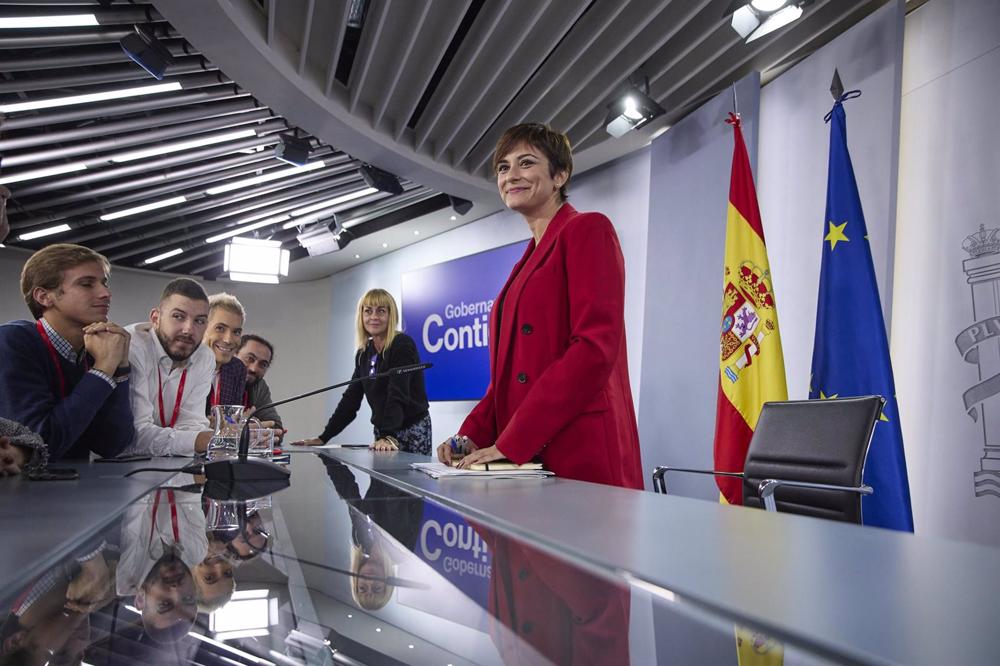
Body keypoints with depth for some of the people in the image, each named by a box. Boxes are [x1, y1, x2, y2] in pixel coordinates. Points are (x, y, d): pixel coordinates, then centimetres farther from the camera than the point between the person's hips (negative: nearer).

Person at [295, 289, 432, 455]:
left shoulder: (403, 345, -14)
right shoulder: (363, 353, 7)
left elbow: (398, 395, -26)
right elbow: (351, 397, 9)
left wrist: (389, 438, -38)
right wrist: (324, 437, 6)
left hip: (413, 432, -6)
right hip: (382, 433, 6)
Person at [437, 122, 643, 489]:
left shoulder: (588, 230, -6)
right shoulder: (530, 257, 18)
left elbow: (595, 348, -18)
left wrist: (510, 443, -18)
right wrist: (473, 434, 5)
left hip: (582, 458, -8)